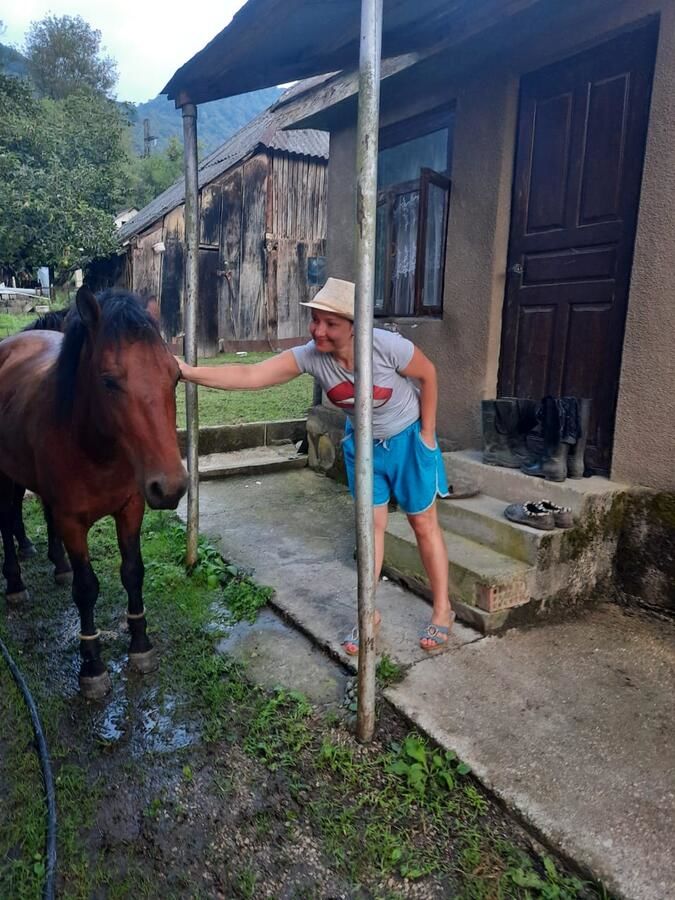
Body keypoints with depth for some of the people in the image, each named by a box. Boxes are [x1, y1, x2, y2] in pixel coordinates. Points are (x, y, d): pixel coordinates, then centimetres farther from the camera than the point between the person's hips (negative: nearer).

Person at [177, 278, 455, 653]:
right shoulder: (310, 356, -22)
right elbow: (249, 375, -31)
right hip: (363, 443, 3)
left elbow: (428, 373, -14)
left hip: (408, 439, -3)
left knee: (424, 524, 7)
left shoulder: (385, 345, -31)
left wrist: (427, 433, -11)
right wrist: (189, 372, -42)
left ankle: (443, 610, 25)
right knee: (371, 524, 10)